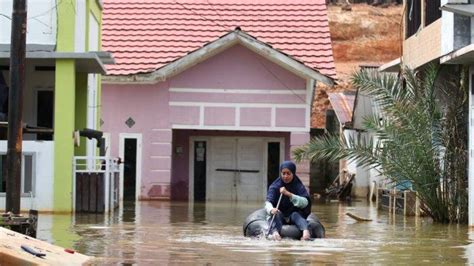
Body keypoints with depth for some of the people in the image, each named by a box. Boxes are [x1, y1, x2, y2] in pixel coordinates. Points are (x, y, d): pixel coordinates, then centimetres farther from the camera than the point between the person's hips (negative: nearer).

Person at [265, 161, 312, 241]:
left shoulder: (299, 186, -3)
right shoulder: (275, 186, -3)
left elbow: (305, 202, -20)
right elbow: (268, 202, -18)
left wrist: (289, 194, -32)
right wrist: (271, 209, -43)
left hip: (293, 216, 0)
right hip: (280, 216, 0)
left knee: (296, 214, -31)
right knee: (276, 214, -31)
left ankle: (305, 231, -59)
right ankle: (275, 232, -60)